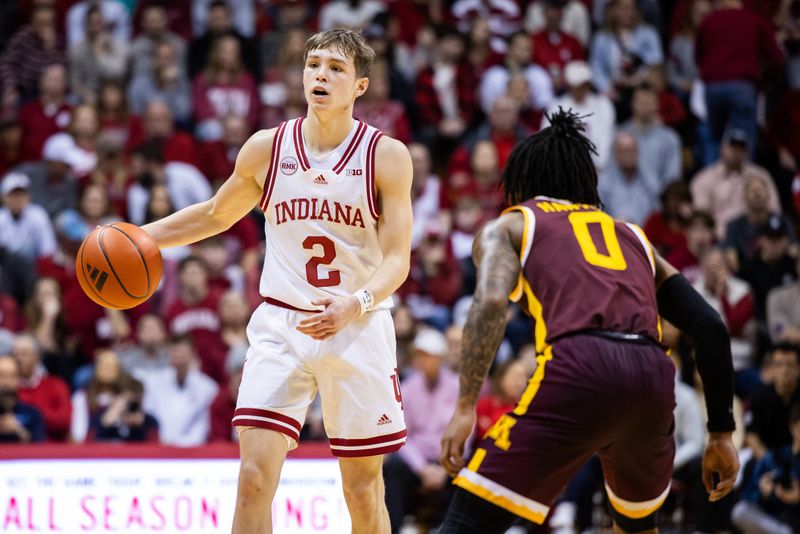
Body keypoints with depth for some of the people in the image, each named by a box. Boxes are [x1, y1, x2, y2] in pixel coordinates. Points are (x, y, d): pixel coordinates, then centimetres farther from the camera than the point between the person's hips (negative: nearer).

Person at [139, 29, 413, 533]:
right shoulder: (266, 149, 1)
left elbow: (397, 258, -10)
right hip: (282, 323, 2)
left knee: (364, 492, 6)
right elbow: (216, 215, 20)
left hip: (359, 327, -1)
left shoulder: (387, 156, -7)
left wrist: (354, 305, -29)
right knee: (255, 475, -12)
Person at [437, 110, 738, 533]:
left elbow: (491, 301, -2)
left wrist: (466, 407, -6)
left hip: (578, 370, -5)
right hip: (653, 378, 5)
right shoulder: (634, 237, 33)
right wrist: (721, 433, 24)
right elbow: (710, 327, 22)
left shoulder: (507, 227, 21)